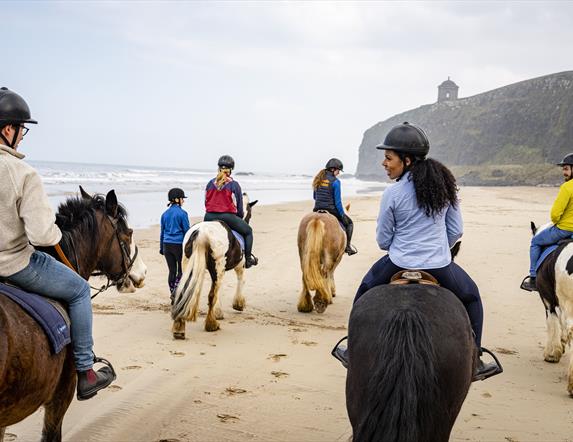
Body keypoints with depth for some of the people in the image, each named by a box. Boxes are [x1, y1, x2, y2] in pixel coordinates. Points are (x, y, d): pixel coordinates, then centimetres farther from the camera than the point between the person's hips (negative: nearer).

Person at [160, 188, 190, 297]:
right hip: (179, 245, -5)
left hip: (167, 245, 5)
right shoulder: (182, 213, -9)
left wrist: (161, 247, 20)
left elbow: (162, 232, 13)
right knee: (181, 270, 6)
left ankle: (173, 295, 14)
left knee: (172, 271, 11)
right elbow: (186, 231, -8)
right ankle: (175, 291, -10)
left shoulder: (165, 214, 7)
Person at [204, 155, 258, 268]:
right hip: (228, 216, -4)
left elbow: (206, 202, 13)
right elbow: (239, 208, 0)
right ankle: (248, 259, 13)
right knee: (248, 231, 17)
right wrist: (241, 215, 20)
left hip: (209, 217, 4)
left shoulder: (210, 183, 8)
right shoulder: (234, 185, -4)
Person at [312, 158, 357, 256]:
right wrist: (343, 214, -4)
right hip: (331, 210, -6)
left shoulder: (318, 179, 7)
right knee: (349, 223, 17)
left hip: (317, 210, 6)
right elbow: (337, 201, -13)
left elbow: (314, 197, 15)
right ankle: (347, 246, 13)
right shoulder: (335, 181, -12)